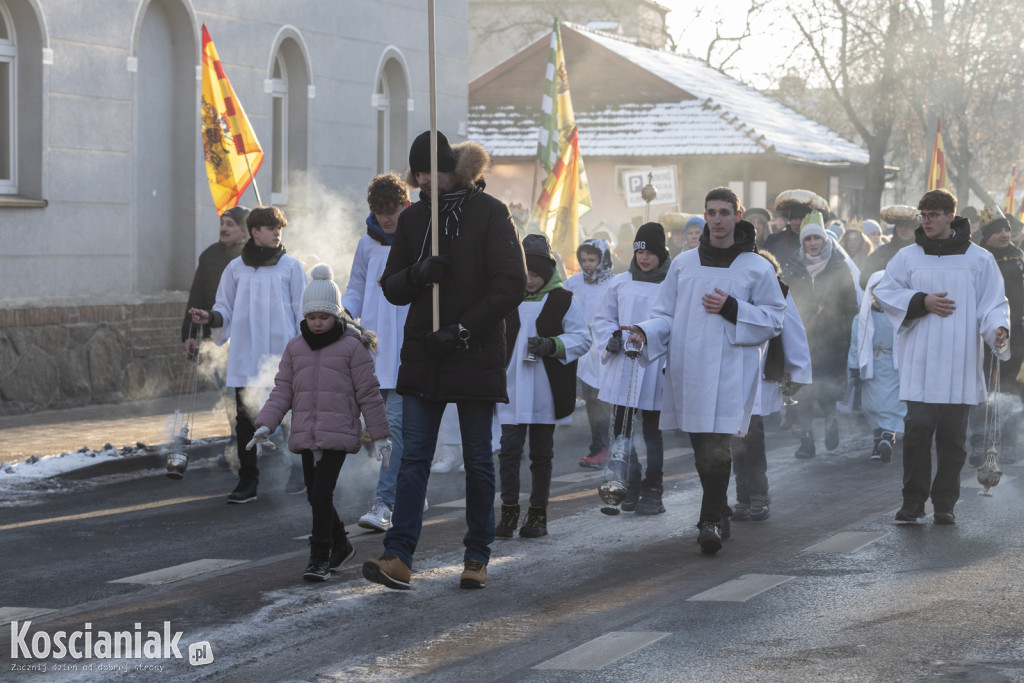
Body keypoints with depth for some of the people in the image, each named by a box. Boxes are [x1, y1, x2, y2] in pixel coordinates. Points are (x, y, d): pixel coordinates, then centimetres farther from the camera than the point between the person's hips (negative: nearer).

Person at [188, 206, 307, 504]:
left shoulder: (291, 266, 4)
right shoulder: (236, 268, 8)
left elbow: (302, 311, 5)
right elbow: (226, 310, 14)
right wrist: (210, 317, -8)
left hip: (282, 355, -1)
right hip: (245, 357, 2)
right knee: (245, 418, -1)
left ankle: (297, 473, 19)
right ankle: (248, 481, 5)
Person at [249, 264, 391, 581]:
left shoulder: (352, 346, -3)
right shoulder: (295, 348, 9)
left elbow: (368, 394, 0)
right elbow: (282, 390, 9)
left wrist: (379, 435, 1)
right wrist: (265, 425, -4)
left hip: (338, 435, -5)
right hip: (306, 435, 5)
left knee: (322, 495, -13)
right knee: (314, 497, 11)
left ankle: (320, 557, -3)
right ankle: (341, 545, 32)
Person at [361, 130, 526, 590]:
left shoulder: (489, 214, -4)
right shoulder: (412, 219, 10)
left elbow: (511, 285, -10)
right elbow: (392, 288, 13)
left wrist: (462, 330, -15)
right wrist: (417, 273, -10)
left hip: (475, 357, -3)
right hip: (422, 358, 4)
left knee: (478, 461, 5)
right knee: (414, 457, -4)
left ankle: (477, 558, 15)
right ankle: (398, 558, -10)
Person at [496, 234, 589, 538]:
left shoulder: (564, 301, -1)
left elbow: (582, 340, -2)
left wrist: (552, 345, -17)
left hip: (546, 390, -1)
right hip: (512, 388, 2)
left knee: (541, 453, 6)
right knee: (509, 448, -5)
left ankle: (538, 513, 14)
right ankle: (509, 511, 2)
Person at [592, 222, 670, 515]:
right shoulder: (620, 283, 8)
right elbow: (603, 318, 16)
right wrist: (611, 338, -4)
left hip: (655, 371, -3)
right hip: (622, 370, 3)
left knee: (652, 432, 6)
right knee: (621, 430, 1)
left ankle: (652, 492, 14)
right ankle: (627, 490, 8)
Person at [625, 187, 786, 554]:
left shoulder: (757, 268, 4)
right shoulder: (683, 264, 13)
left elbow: (773, 320, 4)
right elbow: (666, 315, 14)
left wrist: (733, 310, -10)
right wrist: (646, 332, -7)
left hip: (729, 371, -4)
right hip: (687, 370, 4)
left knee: (715, 449, -17)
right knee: (703, 451, 9)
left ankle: (711, 521, -13)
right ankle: (720, 515, 25)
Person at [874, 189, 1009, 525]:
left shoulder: (979, 259, 5)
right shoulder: (908, 257, 9)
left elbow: (993, 303, 4)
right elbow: (885, 293, 9)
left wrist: (998, 329, -16)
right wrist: (922, 302, -6)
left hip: (959, 362, 0)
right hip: (919, 361, 0)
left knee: (952, 434, 1)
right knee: (918, 428, -8)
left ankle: (944, 504, 11)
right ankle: (913, 501, 2)